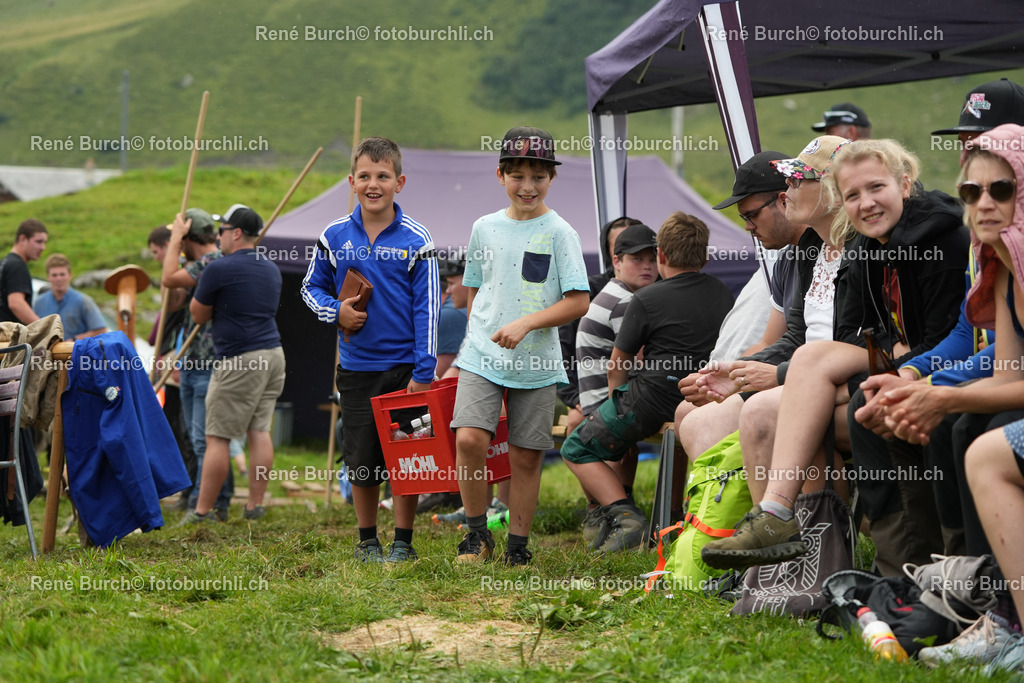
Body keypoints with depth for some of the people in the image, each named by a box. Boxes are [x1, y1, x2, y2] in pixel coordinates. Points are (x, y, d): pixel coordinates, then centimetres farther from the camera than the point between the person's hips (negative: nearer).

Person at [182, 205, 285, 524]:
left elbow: (198, 315, 1)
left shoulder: (219, 268, -10)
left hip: (238, 362, -8)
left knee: (218, 438, -3)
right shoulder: (271, 269, 14)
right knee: (260, 430, 9)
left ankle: (203, 510, -1)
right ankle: (255, 504, 8)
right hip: (273, 354, 8)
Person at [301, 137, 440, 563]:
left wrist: (424, 372, -11)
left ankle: (403, 541, 13)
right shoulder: (334, 237, 1)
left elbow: (427, 308, -6)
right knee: (361, 459, 7)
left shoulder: (415, 240, -5)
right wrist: (336, 311, -6)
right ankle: (367, 540, 21)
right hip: (356, 367, 2)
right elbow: (311, 287, 15)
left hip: (404, 365, -2)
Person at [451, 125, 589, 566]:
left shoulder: (558, 232, -2)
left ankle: (518, 547, 16)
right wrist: (481, 335, 12)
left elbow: (579, 302, -6)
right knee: (469, 439, -17)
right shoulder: (485, 228, 9)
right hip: (481, 358, 2)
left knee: (525, 458, 2)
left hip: (536, 363, -2)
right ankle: (477, 534, 1)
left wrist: (525, 323, -15)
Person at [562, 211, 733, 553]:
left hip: (652, 399, -7)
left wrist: (615, 399, 23)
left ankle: (626, 517, -13)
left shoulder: (647, 300, -9)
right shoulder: (723, 294, 8)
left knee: (577, 449, 9)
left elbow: (617, 367, 0)